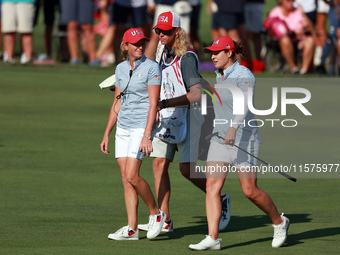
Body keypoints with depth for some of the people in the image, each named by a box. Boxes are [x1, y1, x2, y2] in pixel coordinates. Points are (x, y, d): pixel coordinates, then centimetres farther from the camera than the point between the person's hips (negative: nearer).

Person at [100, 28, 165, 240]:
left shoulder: (151, 68, -9)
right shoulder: (121, 69, 11)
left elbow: (153, 104, -14)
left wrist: (146, 136, -21)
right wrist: (107, 134, 15)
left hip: (141, 127, -7)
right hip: (122, 127, 7)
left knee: (131, 176, -16)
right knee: (126, 178, 2)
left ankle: (156, 213, 5)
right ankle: (131, 229, 3)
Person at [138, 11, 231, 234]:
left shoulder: (187, 58, -18)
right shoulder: (163, 54, 9)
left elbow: (196, 94, -29)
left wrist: (165, 103, -33)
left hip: (187, 117, -8)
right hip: (165, 119, 8)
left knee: (187, 169, -9)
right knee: (159, 164, -1)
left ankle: (220, 200, 16)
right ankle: (165, 221, 1)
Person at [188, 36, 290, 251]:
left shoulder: (244, 76, -13)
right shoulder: (220, 76, 12)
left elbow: (244, 105, -28)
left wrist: (233, 128, -42)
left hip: (244, 139, -8)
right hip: (220, 139, 8)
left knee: (250, 191, -3)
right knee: (212, 187, -7)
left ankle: (279, 222, 21)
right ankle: (213, 238, -10)